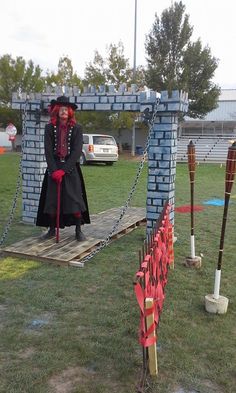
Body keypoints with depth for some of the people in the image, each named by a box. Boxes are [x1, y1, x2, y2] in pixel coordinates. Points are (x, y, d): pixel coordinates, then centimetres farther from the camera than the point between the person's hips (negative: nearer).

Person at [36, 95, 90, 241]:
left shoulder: (77, 128, -1)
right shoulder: (50, 128, 3)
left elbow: (77, 151, -8)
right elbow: (48, 150, -2)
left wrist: (64, 170, -14)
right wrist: (54, 170, -13)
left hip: (71, 168, -1)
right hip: (54, 168, 2)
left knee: (74, 200, -3)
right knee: (51, 200, 3)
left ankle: (78, 230, 9)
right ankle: (52, 229, 17)